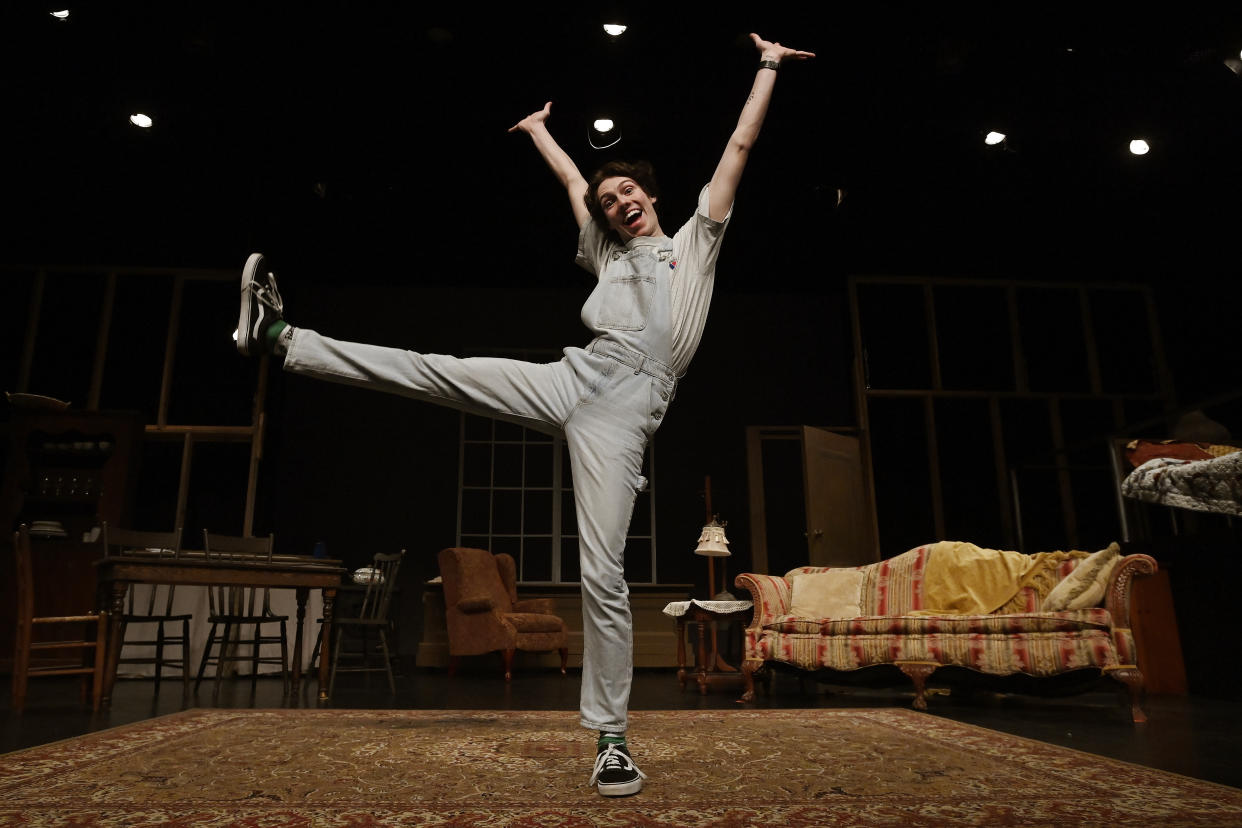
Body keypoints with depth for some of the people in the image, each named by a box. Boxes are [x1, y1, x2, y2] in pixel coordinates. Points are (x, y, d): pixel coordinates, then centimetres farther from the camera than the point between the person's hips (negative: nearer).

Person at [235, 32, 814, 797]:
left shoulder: (696, 241, 18)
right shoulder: (609, 254, 26)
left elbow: (741, 144, 18)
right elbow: (570, 178, 39)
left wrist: (769, 65, 22)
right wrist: (538, 129, 51)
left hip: (623, 411, -5)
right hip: (571, 380, 5)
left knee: (603, 571, -12)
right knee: (433, 371, -4)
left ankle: (612, 740, -1)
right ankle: (280, 338, 3)